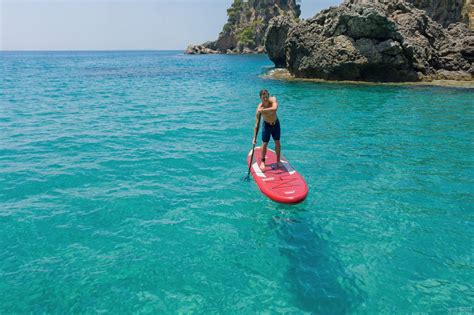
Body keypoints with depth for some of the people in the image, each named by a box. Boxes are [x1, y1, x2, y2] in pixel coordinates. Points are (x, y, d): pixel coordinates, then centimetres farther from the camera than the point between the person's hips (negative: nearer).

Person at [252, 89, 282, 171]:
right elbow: (257, 124, -24)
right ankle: (262, 162, 15)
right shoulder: (259, 108, -27)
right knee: (264, 144, -2)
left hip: (276, 123, 2)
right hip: (266, 125, -2)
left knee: (277, 142, 8)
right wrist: (254, 137, -25)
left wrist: (263, 110, -47)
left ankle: (278, 160, 22)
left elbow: (274, 108, -47)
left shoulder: (273, 100, -24)